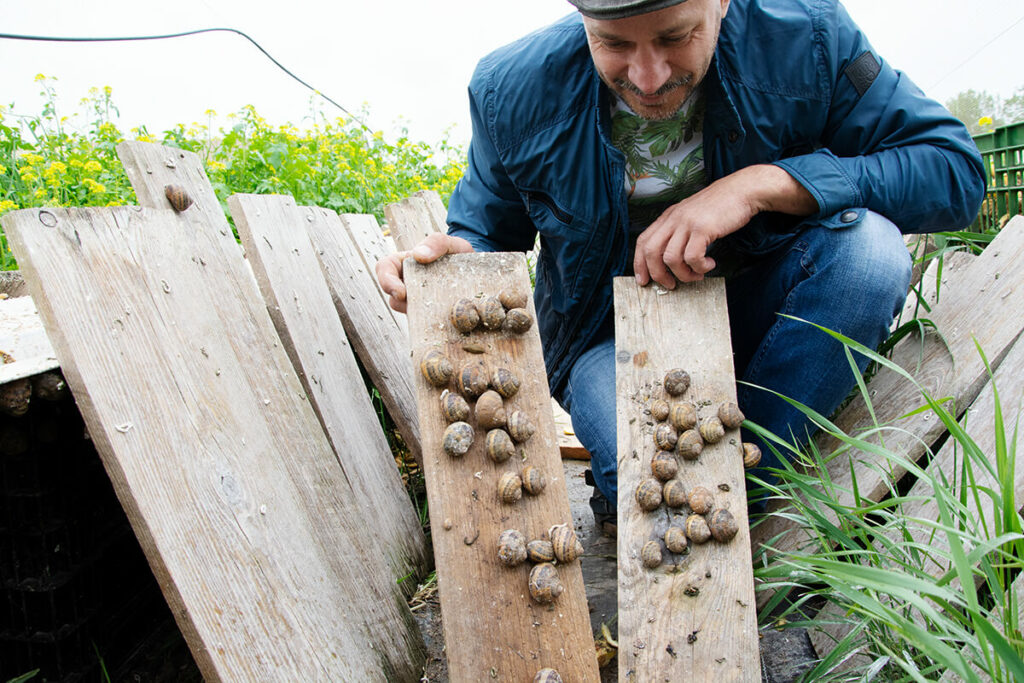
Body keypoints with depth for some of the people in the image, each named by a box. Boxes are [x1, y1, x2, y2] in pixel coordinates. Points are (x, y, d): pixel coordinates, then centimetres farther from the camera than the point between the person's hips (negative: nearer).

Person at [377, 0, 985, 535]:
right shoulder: (517, 93, -14)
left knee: (869, 246, -29)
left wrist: (760, 183, -29)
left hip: (748, 310, 2)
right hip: (614, 333, -2)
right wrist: (456, 261, -26)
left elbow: (956, 168, -16)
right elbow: (487, 232, 1)